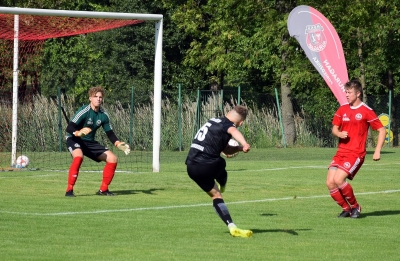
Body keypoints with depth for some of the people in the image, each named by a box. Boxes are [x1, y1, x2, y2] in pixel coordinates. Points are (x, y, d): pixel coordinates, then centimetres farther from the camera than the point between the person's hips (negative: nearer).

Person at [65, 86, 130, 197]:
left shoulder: (104, 115, -2)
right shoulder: (84, 111, -21)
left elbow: (110, 133, 8)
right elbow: (69, 128, -27)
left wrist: (119, 144, -9)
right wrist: (78, 133, -48)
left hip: (90, 142, 7)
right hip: (74, 139, -7)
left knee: (113, 159, 0)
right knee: (78, 156, -38)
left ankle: (103, 189, 13)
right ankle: (69, 190, -31)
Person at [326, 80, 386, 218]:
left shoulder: (366, 111, -6)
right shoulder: (342, 110, 10)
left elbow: (382, 130, -2)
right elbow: (334, 128, 18)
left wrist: (377, 151, -10)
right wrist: (339, 133, -7)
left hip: (356, 153, -6)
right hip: (341, 153, 6)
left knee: (338, 179, -22)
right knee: (330, 183, -6)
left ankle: (355, 206, 0)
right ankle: (346, 209, 13)